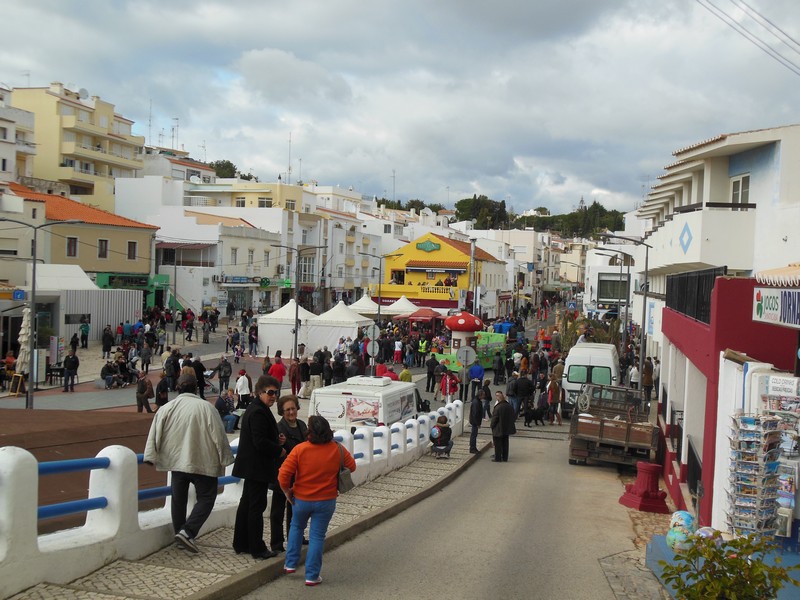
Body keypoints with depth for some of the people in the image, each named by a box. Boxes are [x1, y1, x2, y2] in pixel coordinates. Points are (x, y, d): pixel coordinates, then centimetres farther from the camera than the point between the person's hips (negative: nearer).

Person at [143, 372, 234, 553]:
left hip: (176, 461, 4)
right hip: (202, 462, -4)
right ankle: (187, 532, -10)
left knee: (178, 499, 16)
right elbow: (218, 435, -8)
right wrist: (224, 459, 1)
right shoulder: (206, 407, -10)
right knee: (206, 497, 6)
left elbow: (155, 433, -1)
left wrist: (151, 456, 6)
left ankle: (180, 534, 22)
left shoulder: (167, 408, -2)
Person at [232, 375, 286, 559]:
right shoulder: (259, 412, -19)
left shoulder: (254, 410, 14)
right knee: (257, 506, -3)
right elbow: (260, 442, -25)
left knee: (247, 503, 16)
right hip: (257, 468, -11)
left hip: (251, 467, 11)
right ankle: (257, 549, 4)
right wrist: (279, 450, -10)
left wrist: (277, 441, 4)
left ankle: (241, 544, 26)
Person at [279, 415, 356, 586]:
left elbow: (283, 474, -18)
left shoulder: (300, 449, -17)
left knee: (296, 527, 27)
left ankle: (291, 564, 29)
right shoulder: (338, 449, -10)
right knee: (317, 536, 9)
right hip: (326, 501, 0)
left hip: (301, 499, 0)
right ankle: (312, 576, 12)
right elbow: (352, 466, 6)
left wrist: (287, 491, -2)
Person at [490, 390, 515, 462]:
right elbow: (514, 417, 3)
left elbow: (494, 419, -16)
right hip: (507, 429, 6)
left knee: (498, 444, 6)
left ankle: (498, 458, 12)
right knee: (505, 443, 16)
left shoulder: (498, 408, -22)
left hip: (498, 430, -6)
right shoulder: (509, 406, -4)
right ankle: (505, 457, 22)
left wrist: (492, 426, 0)